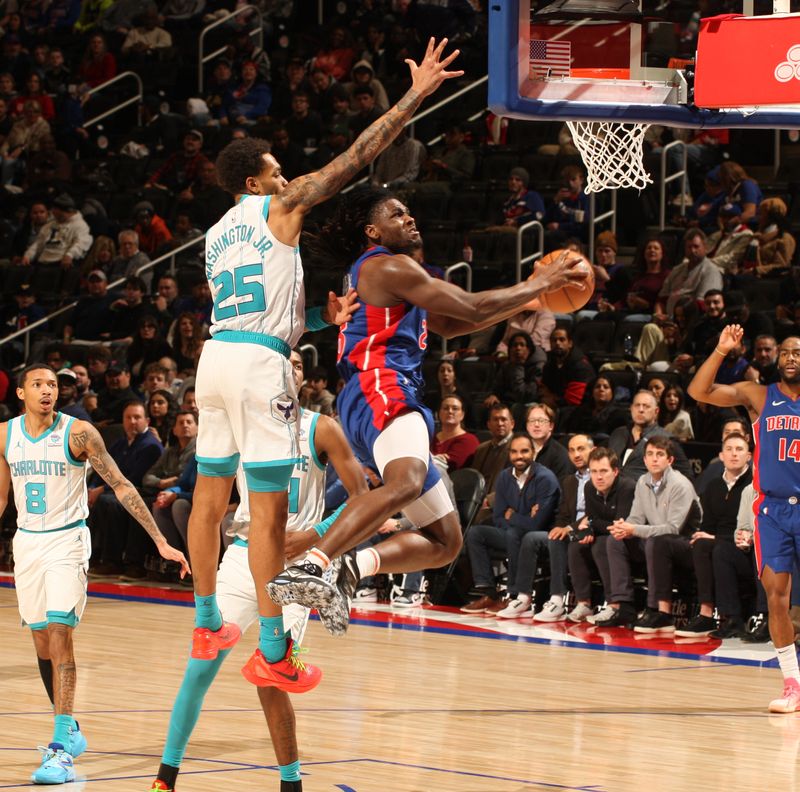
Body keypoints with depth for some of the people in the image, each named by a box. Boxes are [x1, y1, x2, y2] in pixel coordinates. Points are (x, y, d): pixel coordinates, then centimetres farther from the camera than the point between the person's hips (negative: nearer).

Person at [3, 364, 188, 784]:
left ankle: (62, 748, -20)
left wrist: (161, 542, -10)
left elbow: (121, 486, -7)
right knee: (42, 642, 9)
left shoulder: (78, 433, -10)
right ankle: (70, 732, 27)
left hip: (67, 541, -5)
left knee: (59, 633, -17)